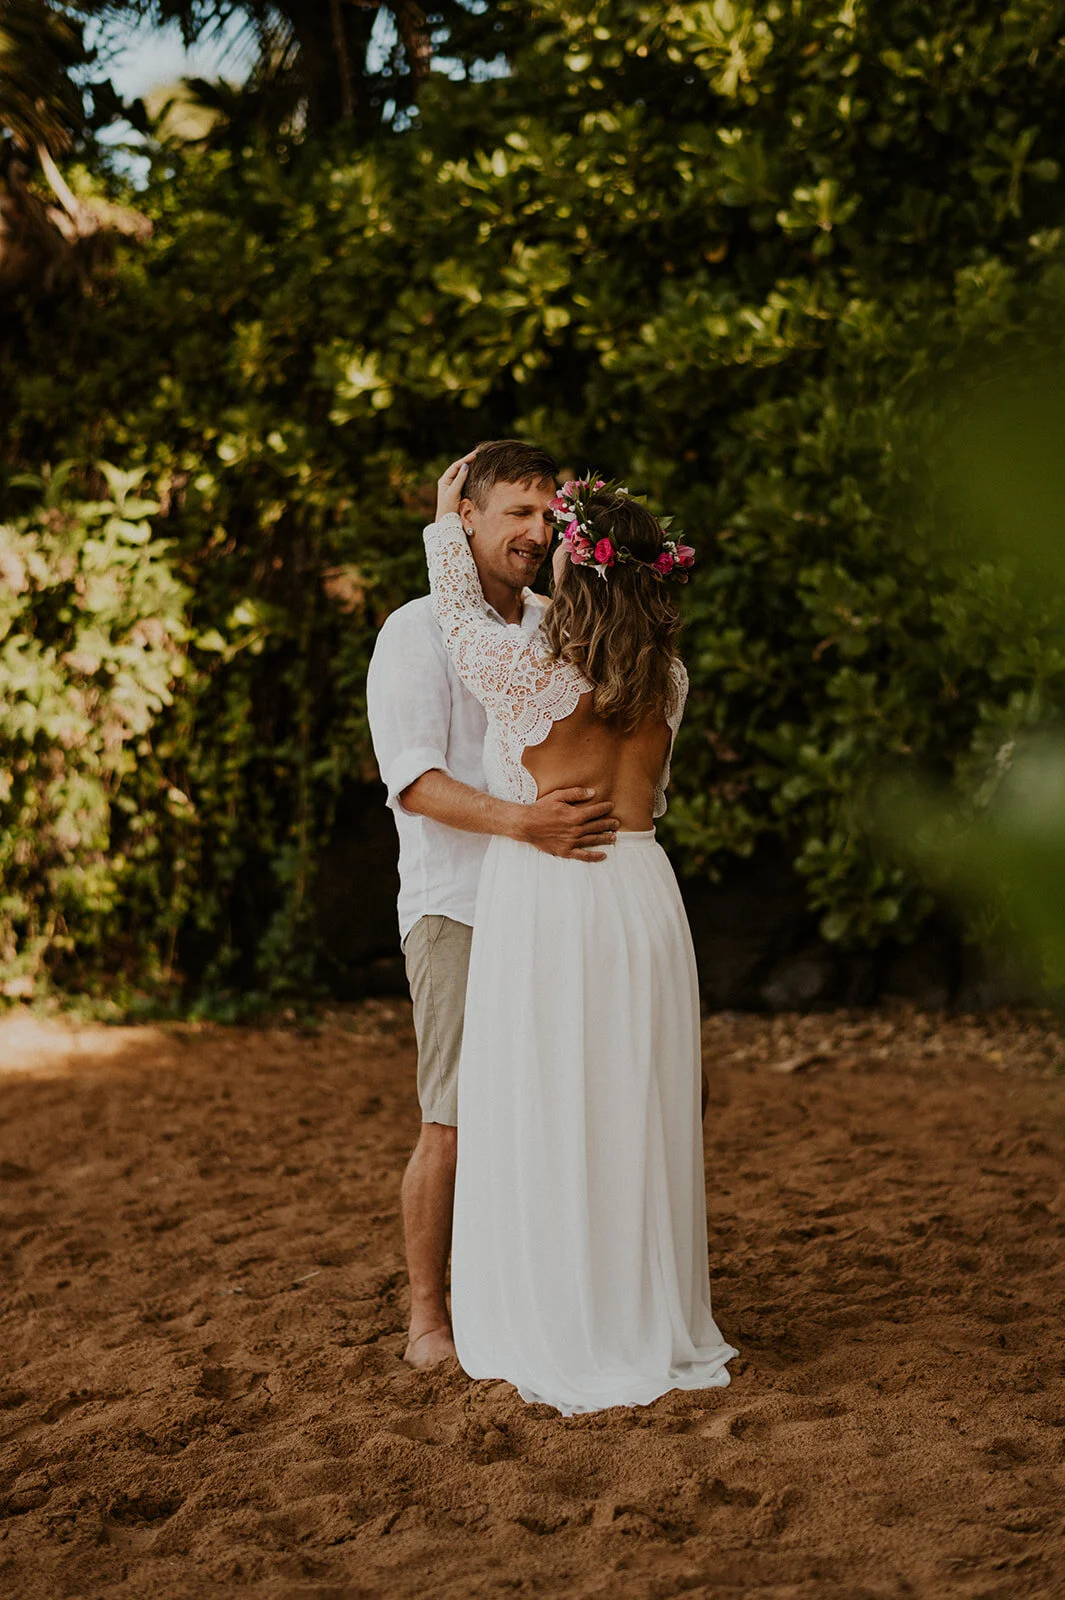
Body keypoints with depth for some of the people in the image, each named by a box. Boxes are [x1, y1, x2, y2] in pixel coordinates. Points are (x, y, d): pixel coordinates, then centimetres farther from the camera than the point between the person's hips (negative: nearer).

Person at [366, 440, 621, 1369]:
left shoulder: (560, 629, 16)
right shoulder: (418, 632, -3)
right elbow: (415, 780, -14)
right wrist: (521, 821, -27)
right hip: (460, 905, -5)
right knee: (456, 1120, -7)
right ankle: (428, 1312, 7)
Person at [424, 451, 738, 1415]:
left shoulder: (524, 667, -12)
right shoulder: (667, 679, 2)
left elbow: (460, 615, 7)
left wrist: (447, 521, 25)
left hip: (543, 899, -5)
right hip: (643, 895, 5)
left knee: (545, 1121, 5)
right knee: (639, 1118, 13)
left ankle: (562, 1341, 13)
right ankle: (656, 1327, 23)